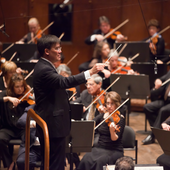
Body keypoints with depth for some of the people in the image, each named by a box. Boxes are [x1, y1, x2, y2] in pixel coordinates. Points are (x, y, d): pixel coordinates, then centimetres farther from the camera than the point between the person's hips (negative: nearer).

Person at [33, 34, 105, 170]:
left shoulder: (45, 66, 13)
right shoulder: (44, 69, -21)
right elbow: (64, 82, -36)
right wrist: (90, 72, -40)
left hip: (48, 123, 11)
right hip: (53, 124, -11)